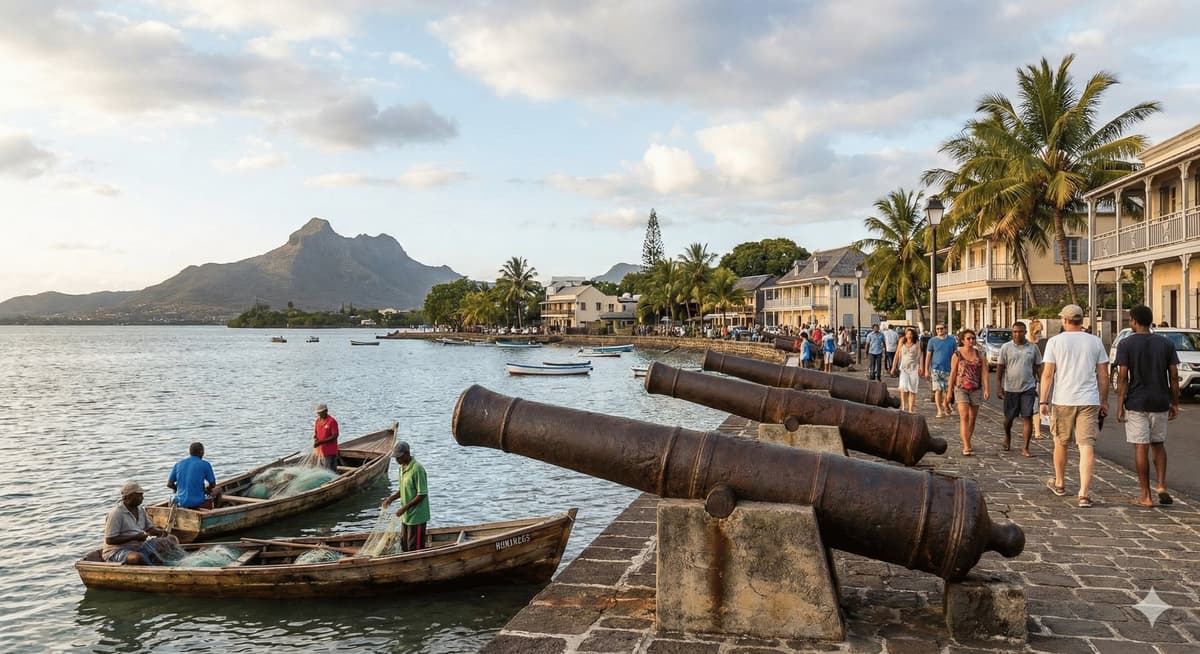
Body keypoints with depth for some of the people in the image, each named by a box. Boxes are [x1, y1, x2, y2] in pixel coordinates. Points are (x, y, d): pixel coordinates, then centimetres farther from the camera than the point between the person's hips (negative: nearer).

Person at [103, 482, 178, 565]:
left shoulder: (141, 510, 10)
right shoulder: (116, 513, -15)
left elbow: (149, 528, 21)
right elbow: (109, 540, -19)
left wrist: (159, 532, -3)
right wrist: (135, 537, -21)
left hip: (140, 547, 8)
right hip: (118, 550, -8)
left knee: (172, 540, -2)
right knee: (138, 558, -41)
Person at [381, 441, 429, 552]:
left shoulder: (417, 469, -21)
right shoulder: (402, 467, 7)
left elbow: (422, 494, -22)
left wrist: (405, 508, -22)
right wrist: (391, 498, 3)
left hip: (417, 517, -9)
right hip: (406, 516, 9)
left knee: (415, 549, -1)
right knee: (404, 546, 17)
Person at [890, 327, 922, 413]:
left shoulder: (917, 343, 5)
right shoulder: (902, 343, 10)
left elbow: (920, 356, 0)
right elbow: (897, 355, 12)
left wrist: (920, 367, -12)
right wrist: (893, 367, 6)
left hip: (914, 368, -1)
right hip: (903, 368, 1)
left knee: (912, 389, -1)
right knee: (903, 387, -17)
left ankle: (911, 409, 5)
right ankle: (903, 406, -9)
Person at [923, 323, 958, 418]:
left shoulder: (952, 340, 6)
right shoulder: (932, 341, 2)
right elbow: (928, 356, 3)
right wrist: (927, 370, -2)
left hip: (948, 369, 2)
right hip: (936, 369, -2)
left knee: (949, 391, 6)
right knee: (938, 390, -7)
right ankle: (939, 411, -3)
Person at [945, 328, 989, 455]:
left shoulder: (979, 354, 7)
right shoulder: (957, 355, -1)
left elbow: (984, 372, 2)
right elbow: (952, 374, 0)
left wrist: (986, 389, -8)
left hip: (976, 389, 4)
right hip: (961, 389, -4)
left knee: (972, 418, 10)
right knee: (964, 416, -15)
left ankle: (966, 442, 26)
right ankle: (966, 447, -20)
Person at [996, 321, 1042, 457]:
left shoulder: (1033, 348, 4)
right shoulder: (1006, 347, 0)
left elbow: (1038, 368, 10)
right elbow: (1000, 369, 1)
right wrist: (998, 387, -4)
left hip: (1028, 388, 0)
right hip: (1010, 388, 0)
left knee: (1028, 417, -5)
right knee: (1009, 417, 12)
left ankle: (1026, 448, -1)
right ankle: (1007, 437, 41)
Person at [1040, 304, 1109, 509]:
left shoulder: (1055, 341, -2)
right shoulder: (1095, 342, 6)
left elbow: (1047, 374, -5)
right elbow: (1103, 375, 7)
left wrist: (1043, 401, 0)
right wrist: (1104, 401, 15)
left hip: (1063, 400, -1)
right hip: (1089, 401, 1)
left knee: (1061, 442, 16)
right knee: (1087, 446, -2)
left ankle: (1059, 484, 33)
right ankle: (1084, 494, -9)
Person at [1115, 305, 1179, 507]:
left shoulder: (1126, 344, -6)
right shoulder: (1166, 344, 3)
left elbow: (1122, 377, -10)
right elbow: (1174, 376, 3)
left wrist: (1119, 406, -6)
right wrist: (1175, 403, 11)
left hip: (1136, 403, -3)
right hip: (1160, 403, 3)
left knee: (1140, 447, 1)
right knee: (1158, 444, 18)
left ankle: (1146, 496, 4)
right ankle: (1162, 486, 4)